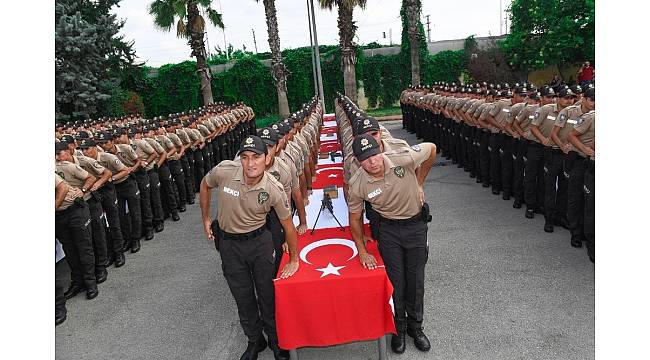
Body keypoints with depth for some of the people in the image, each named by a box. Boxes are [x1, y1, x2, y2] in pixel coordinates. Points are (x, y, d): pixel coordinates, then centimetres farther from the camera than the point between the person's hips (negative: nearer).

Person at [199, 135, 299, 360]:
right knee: (243, 296, 14)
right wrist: (206, 218, 5)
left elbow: (288, 225, -9)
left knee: (268, 293, 9)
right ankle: (254, 340, 36)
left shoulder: (274, 190, -23)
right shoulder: (224, 171, -22)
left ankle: (275, 339, 34)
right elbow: (205, 185, 2)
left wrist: (294, 260, -2)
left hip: (259, 240, -1)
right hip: (228, 242, 2)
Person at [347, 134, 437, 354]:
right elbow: (354, 219, -4)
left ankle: (415, 327, 34)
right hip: (389, 229, 0)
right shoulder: (357, 185, -21)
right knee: (395, 280, 6)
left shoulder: (403, 158, -27)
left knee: (415, 279, 11)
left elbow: (431, 149, -6)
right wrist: (362, 252, -2)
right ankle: (398, 328, 30)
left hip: (416, 223, 0)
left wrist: (419, 184, -2)